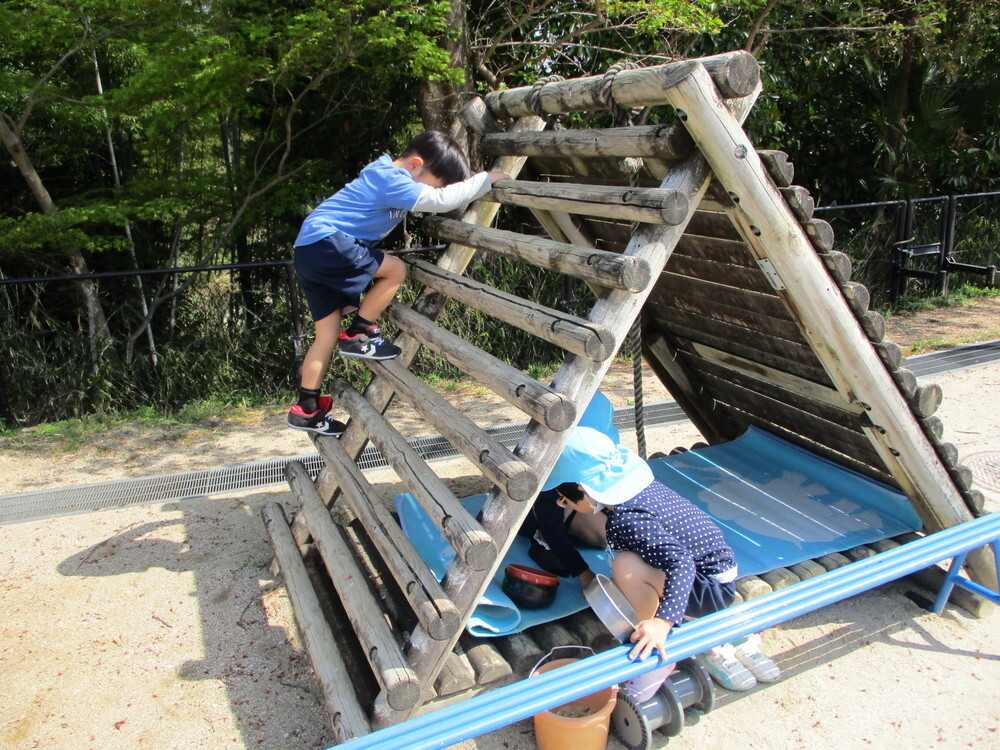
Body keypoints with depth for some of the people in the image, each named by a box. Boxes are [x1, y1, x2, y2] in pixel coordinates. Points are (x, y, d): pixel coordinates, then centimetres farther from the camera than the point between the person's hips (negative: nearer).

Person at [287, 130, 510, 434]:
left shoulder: (386, 176, 17)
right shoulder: (389, 179, -14)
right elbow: (440, 200, -22)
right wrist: (485, 179, -14)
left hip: (310, 251, 10)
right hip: (326, 242, -10)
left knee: (328, 335, 9)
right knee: (395, 269, -9)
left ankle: (306, 409, 14)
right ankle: (357, 336, 1)